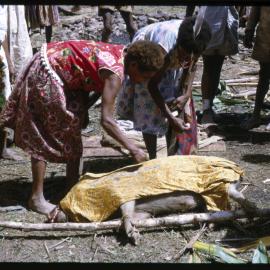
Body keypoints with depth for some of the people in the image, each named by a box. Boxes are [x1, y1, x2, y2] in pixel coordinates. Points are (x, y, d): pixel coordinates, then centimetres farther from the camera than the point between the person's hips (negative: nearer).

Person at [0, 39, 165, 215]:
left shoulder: (121, 53, -3)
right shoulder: (115, 73, -28)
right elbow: (106, 120, -31)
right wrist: (132, 148, -29)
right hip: (46, 74, -10)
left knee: (73, 130, 14)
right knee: (42, 137, -4)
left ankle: (73, 186, 24)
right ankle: (37, 197, 5)